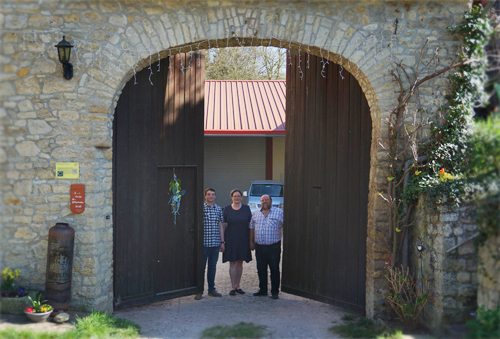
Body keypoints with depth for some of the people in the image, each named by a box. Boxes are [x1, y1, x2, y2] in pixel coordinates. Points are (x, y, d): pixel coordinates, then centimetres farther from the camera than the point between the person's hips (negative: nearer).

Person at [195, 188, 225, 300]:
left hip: (215, 243, 4)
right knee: (201, 267, -1)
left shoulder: (219, 209, 11)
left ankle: (211, 289, 21)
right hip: (204, 243, -4)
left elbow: (220, 226, 15)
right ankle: (199, 291, 7)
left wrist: (222, 242, 11)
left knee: (213, 266, 12)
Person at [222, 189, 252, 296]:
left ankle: (237, 286, 18)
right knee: (233, 263, -4)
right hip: (231, 239, -2)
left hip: (243, 239, 2)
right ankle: (233, 287, 2)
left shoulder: (246, 208, 6)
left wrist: (251, 239, 4)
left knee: (240, 263, 7)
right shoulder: (227, 209, 3)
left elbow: (250, 224, 8)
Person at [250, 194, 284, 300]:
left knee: (274, 270, 0)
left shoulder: (279, 213, 1)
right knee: (261, 270, 10)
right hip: (259, 247, 4)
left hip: (274, 247, -4)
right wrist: (251, 242, 13)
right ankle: (262, 290, 22)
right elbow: (252, 228, 17)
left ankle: (275, 292, 8)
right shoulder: (255, 213, 13)